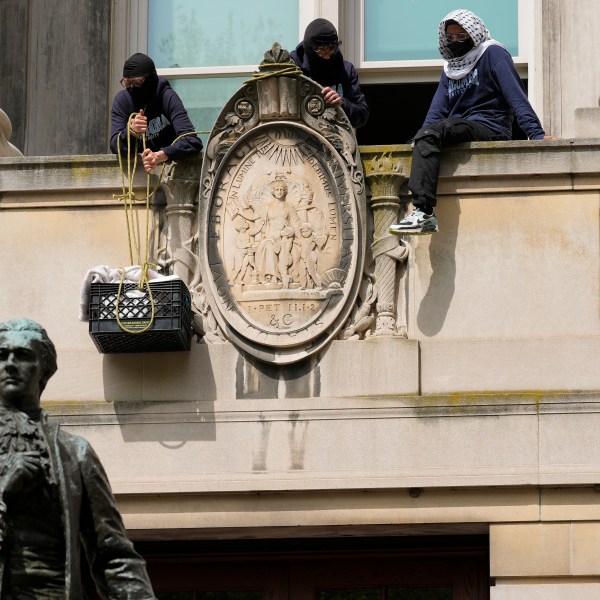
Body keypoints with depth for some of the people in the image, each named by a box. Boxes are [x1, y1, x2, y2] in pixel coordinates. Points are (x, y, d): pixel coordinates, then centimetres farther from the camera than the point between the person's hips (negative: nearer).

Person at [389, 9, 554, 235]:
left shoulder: (493, 54, 1)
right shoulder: (450, 68, 23)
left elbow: (516, 96, -10)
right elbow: (438, 109, 13)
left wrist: (535, 132, -21)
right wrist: (422, 137, -6)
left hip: (489, 130, -8)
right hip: (458, 130, 8)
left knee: (432, 132, -29)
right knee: (424, 137, -17)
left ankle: (423, 212, -41)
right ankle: (423, 214, -25)